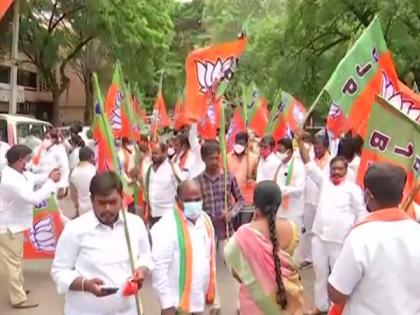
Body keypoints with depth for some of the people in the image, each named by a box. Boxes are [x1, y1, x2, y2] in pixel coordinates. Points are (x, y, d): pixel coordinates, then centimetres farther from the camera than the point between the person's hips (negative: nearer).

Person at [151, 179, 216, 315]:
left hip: (199, 300, 7)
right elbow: (159, 267, -20)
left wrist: (211, 292, 14)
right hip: (177, 303, -7)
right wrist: (166, 303, -20)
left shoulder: (205, 220, 4)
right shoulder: (167, 226, -20)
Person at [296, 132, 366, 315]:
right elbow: (309, 165, 1)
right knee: (320, 272, 14)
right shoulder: (324, 181, 7)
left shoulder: (353, 188, -2)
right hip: (319, 236, 4)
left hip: (341, 240, -4)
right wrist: (300, 141, -8)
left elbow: (361, 214, 3)